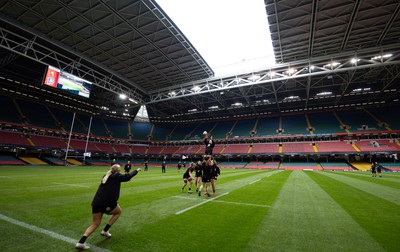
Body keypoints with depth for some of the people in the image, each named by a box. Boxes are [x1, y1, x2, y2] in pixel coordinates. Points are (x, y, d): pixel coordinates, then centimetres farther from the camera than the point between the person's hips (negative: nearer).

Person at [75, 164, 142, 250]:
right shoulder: (116, 176, -2)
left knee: (95, 224, 16)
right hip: (108, 203, -6)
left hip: (96, 203, 6)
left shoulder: (106, 176, 18)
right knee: (118, 212, 23)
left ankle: (80, 242, -1)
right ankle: (105, 231, 20)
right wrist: (137, 170, 16)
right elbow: (128, 177, 4)